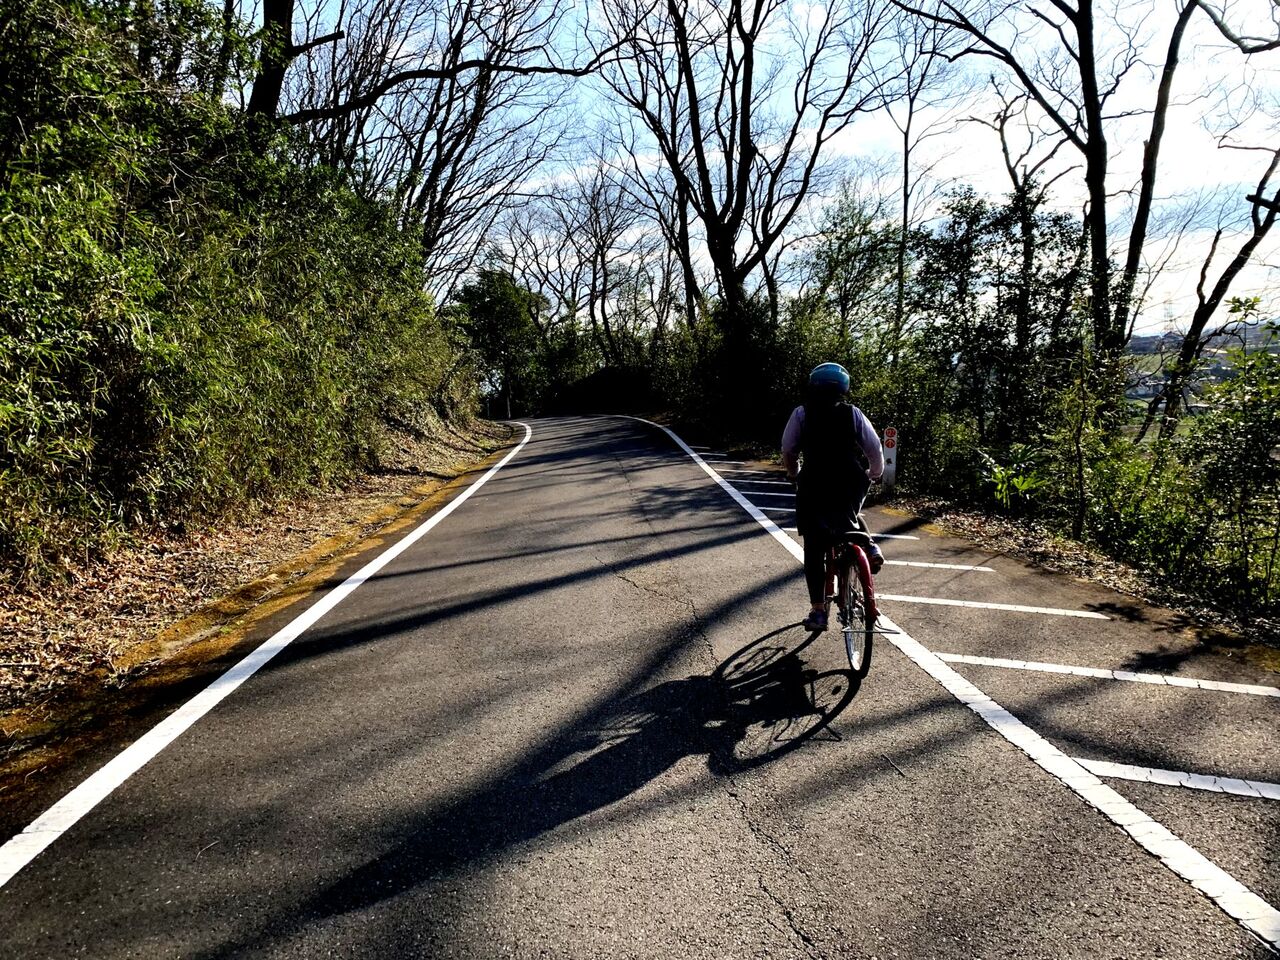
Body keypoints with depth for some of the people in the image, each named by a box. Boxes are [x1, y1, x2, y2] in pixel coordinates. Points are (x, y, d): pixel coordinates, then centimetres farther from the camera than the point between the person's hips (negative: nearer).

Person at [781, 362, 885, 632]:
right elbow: (875, 451, 3)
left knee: (814, 549, 5)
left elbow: (788, 452, 3)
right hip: (851, 486, 2)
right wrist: (872, 475, 21)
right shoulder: (854, 414, 5)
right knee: (847, 520, 32)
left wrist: (795, 476, 21)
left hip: (814, 487, -2)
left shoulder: (801, 414, 2)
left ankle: (818, 611, 4)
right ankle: (868, 546, 4)